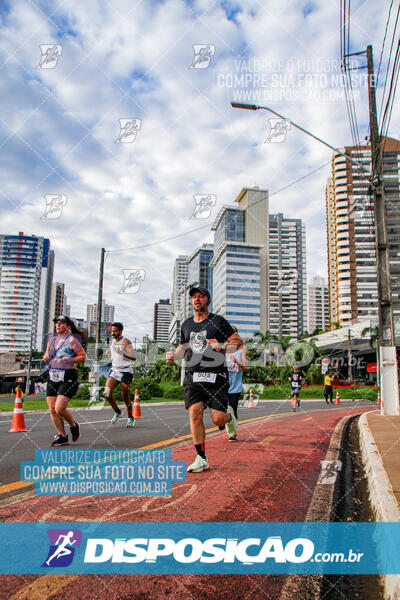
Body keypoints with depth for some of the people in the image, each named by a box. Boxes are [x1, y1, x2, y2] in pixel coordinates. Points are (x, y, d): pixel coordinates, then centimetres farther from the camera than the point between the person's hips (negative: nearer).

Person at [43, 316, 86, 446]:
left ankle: (73, 426, 15)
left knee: (59, 409, -15)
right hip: (53, 377, 7)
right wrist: (46, 357, 3)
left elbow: (83, 356, -4)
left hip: (68, 378, -7)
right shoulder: (52, 340, 14)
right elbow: (46, 356, 26)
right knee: (52, 409, 3)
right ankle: (62, 436, 18)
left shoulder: (71, 340, -5)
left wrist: (70, 360, -17)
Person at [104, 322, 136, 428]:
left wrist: (122, 353, -37)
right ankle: (117, 412, 13)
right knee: (107, 393, -10)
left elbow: (134, 357, -23)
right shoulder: (113, 341, 8)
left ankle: (131, 418, 21)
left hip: (126, 371, -6)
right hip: (114, 370, 6)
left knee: (125, 397, 0)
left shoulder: (126, 342, -13)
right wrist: (110, 353, 6)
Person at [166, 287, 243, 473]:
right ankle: (201, 459, 0)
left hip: (215, 375, -3)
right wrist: (174, 355, 5)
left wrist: (221, 346, -16)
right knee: (195, 413, -11)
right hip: (193, 375, 4)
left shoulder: (218, 321, 1)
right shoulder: (186, 325, 15)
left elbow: (238, 342, 2)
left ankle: (229, 416, 32)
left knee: (218, 419, -8)